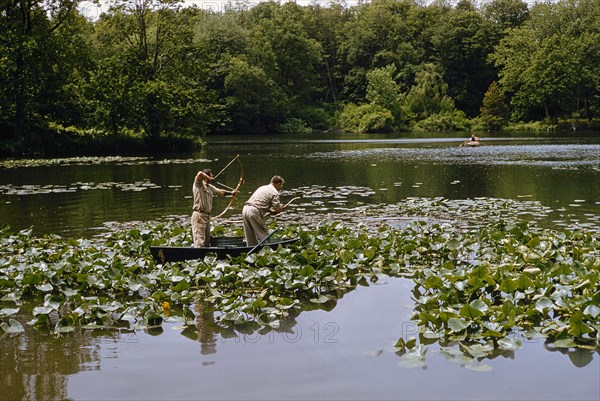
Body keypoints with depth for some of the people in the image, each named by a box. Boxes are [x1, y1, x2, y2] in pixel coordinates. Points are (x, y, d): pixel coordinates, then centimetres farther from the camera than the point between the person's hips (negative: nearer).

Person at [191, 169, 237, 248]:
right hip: (199, 215, -9)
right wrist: (209, 178, -13)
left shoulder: (210, 187, 17)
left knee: (207, 241, 13)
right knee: (200, 242, -13)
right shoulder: (198, 184, -8)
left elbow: (220, 192, 30)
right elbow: (200, 174, -26)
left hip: (207, 216, 9)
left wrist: (231, 192, 29)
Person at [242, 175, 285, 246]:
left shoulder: (262, 187, 25)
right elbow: (277, 209, -5)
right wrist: (281, 206, 17)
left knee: (250, 238, 15)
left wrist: (270, 210, 22)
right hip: (255, 212, -8)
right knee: (262, 236, 1)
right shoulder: (274, 192, -1)